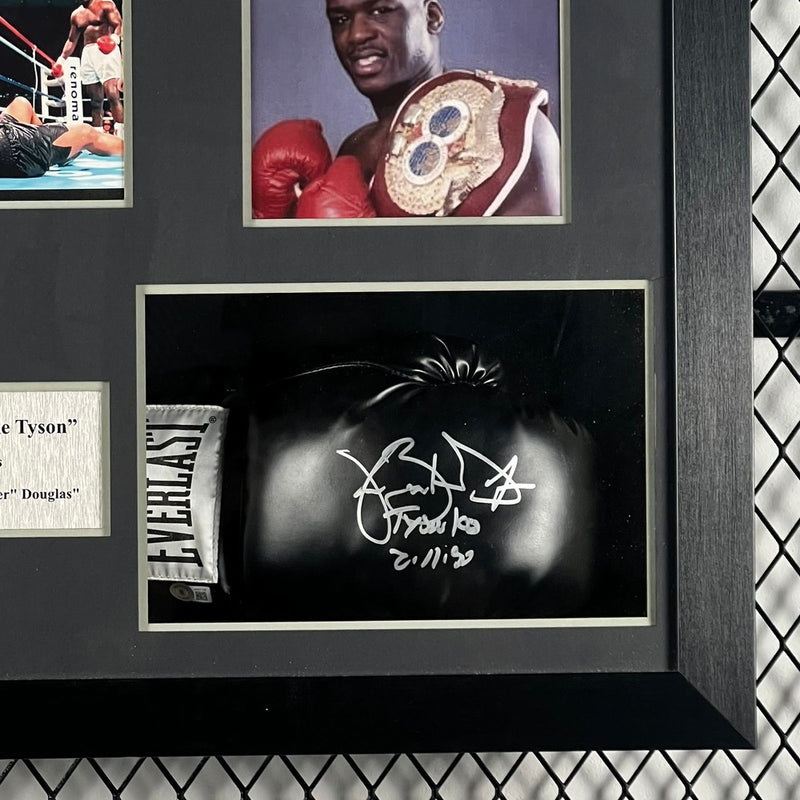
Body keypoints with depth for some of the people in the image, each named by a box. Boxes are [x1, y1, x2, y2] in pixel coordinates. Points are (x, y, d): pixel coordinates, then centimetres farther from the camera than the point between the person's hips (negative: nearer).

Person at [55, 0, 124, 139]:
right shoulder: (76, 14, 21)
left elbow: (119, 25, -6)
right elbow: (72, 40, 29)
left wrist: (115, 37, -28)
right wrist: (62, 59, 22)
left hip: (107, 50, -6)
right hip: (88, 53, 6)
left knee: (112, 95, -19)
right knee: (95, 101, 4)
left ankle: (120, 135, -22)